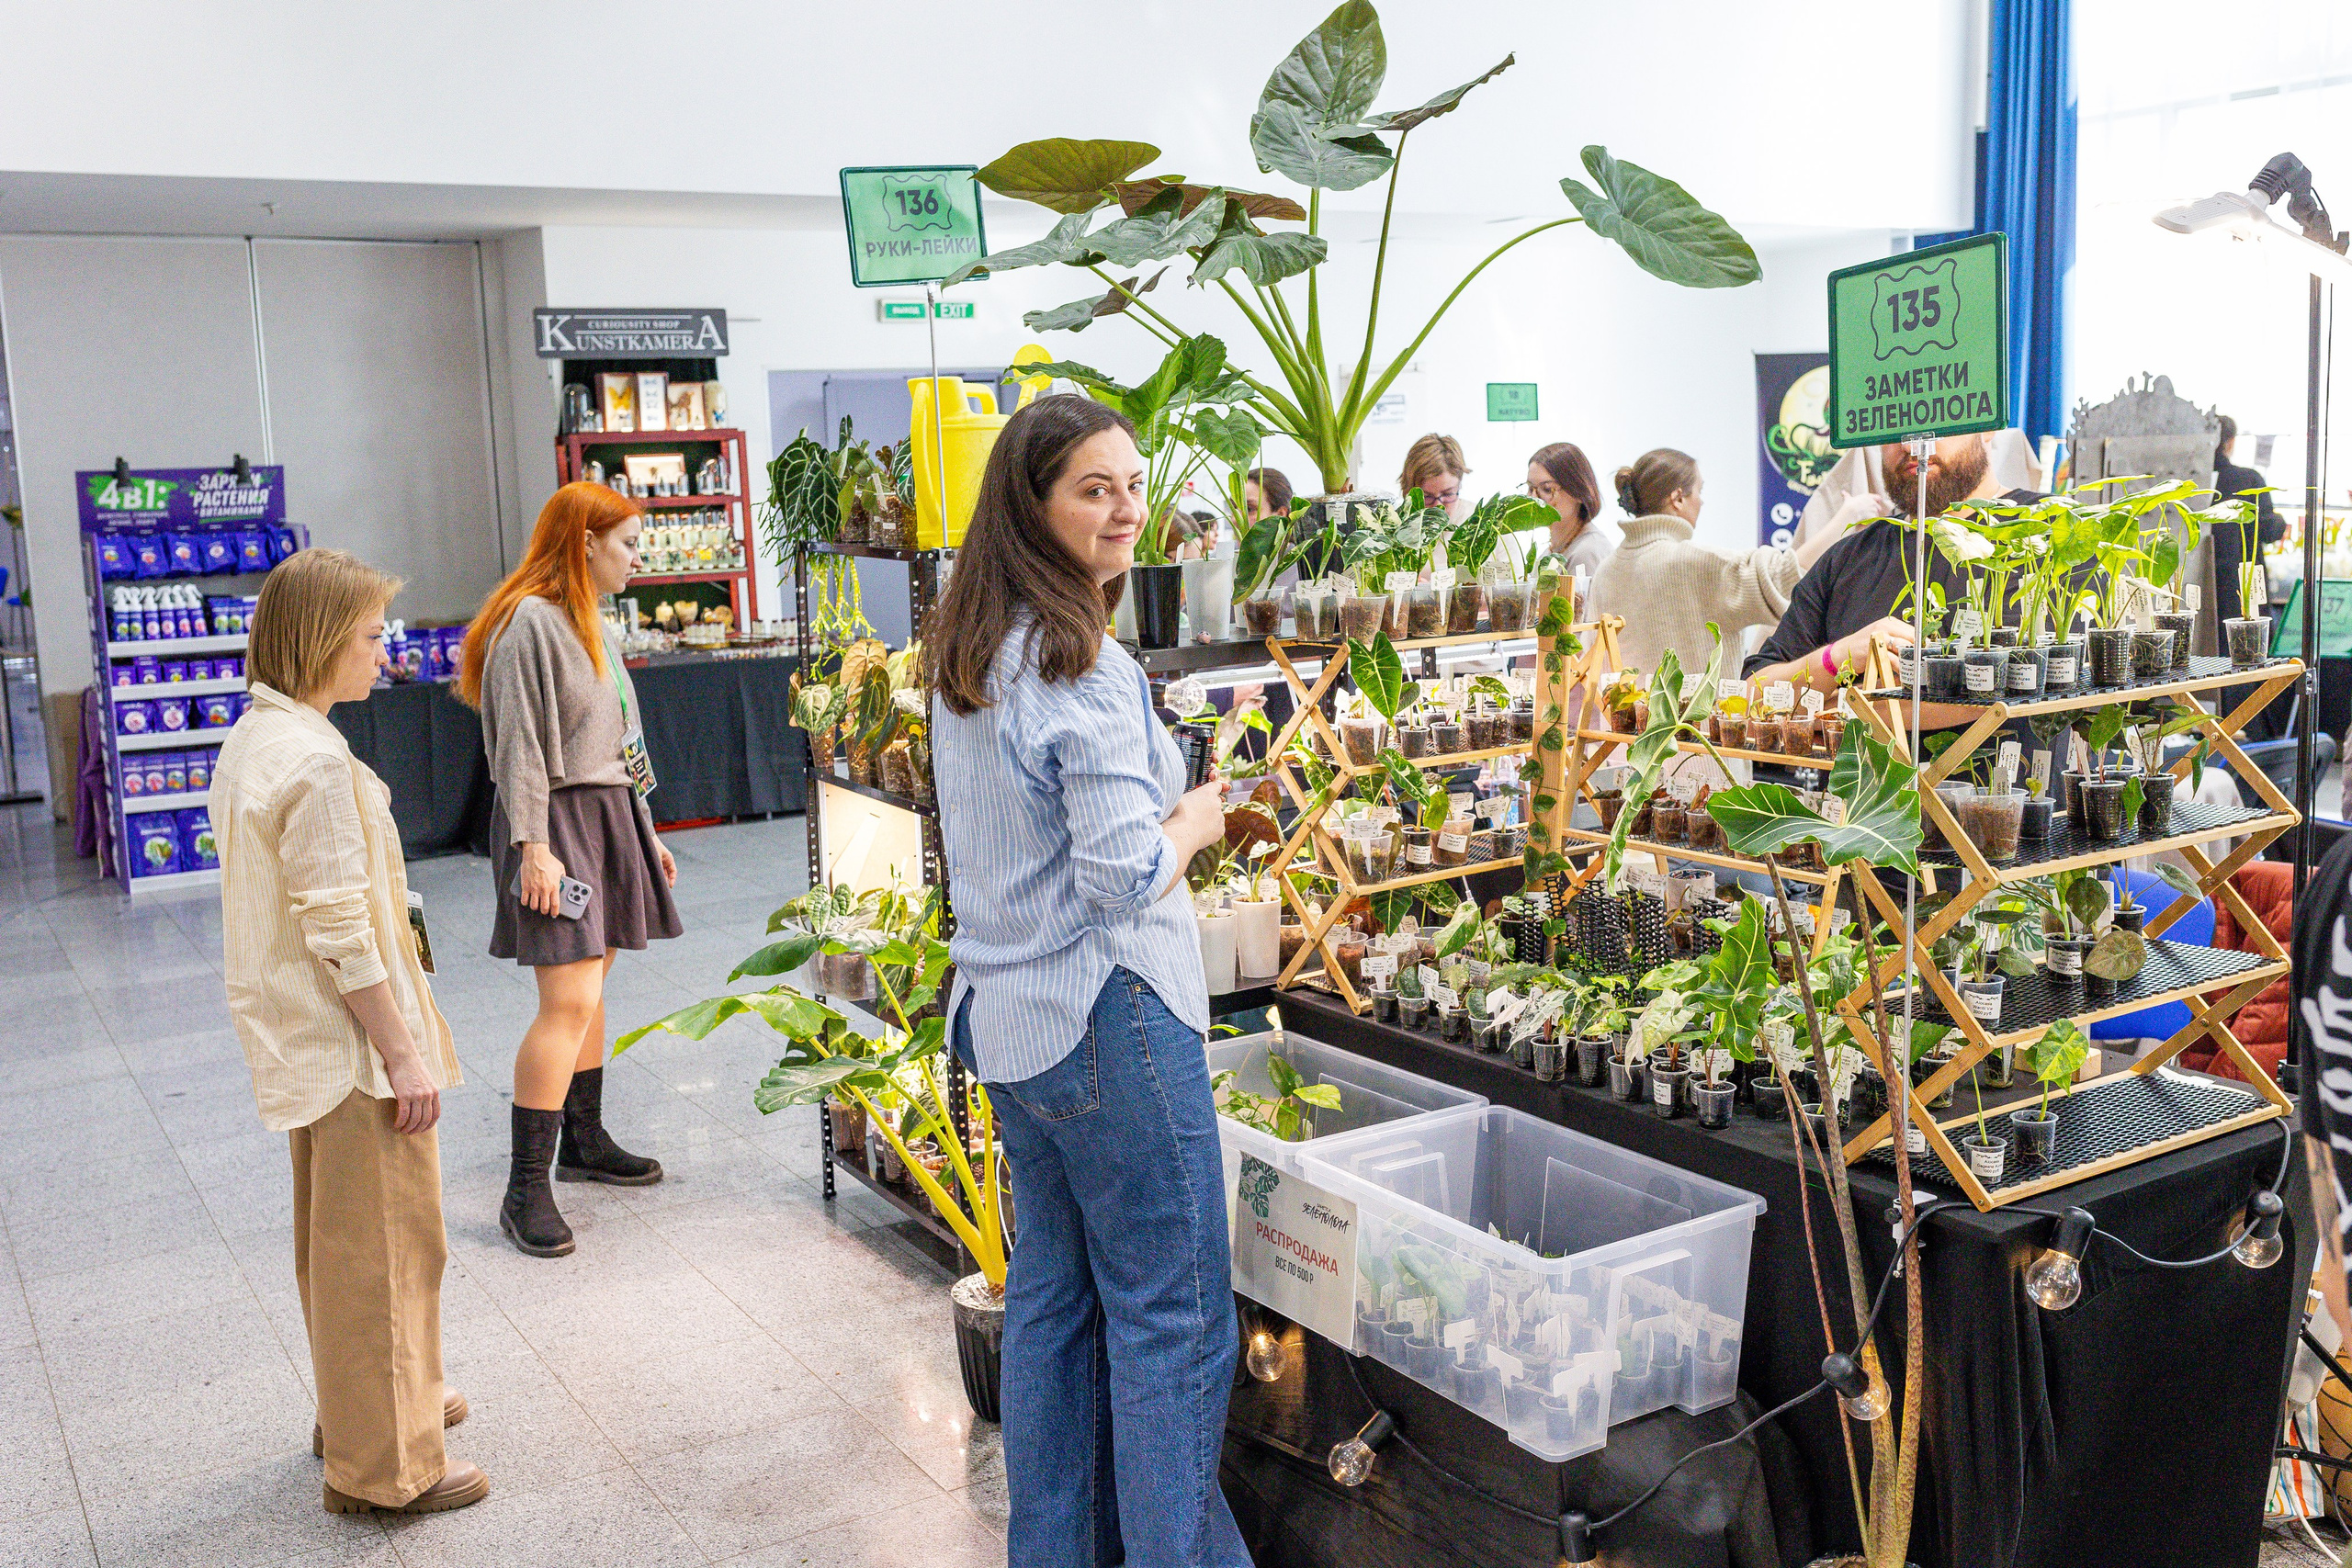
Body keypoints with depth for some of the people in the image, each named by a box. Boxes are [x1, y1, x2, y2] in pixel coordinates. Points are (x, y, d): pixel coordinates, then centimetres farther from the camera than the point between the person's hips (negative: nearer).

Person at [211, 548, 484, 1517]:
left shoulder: (253, 740, 8)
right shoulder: (316, 761, -23)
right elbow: (340, 933, -24)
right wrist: (404, 1053, -19)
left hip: (305, 1039, 10)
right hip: (353, 1039, -10)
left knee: (340, 1237, 23)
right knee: (384, 1244, 2)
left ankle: (363, 1407, 40)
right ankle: (384, 1466, 14)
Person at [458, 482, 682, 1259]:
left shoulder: (593, 624, 17)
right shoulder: (530, 624, -12)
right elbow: (520, 748, -17)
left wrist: (644, 835, 23)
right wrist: (532, 846, -22)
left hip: (609, 815, 10)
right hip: (558, 820, -9)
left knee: (590, 988, 15)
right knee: (569, 1000, -14)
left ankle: (584, 1140, 27)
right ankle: (525, 1189, -10)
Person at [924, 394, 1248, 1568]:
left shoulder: (968, 657, 10)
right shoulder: (1082, 668, -19)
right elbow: (1126, 874, -23)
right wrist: (1196, 820, -4)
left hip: (1003, 1014, 9)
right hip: (1106, 1015, -9)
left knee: (1051, 1293, 17)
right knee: (1171, 1315, 2)